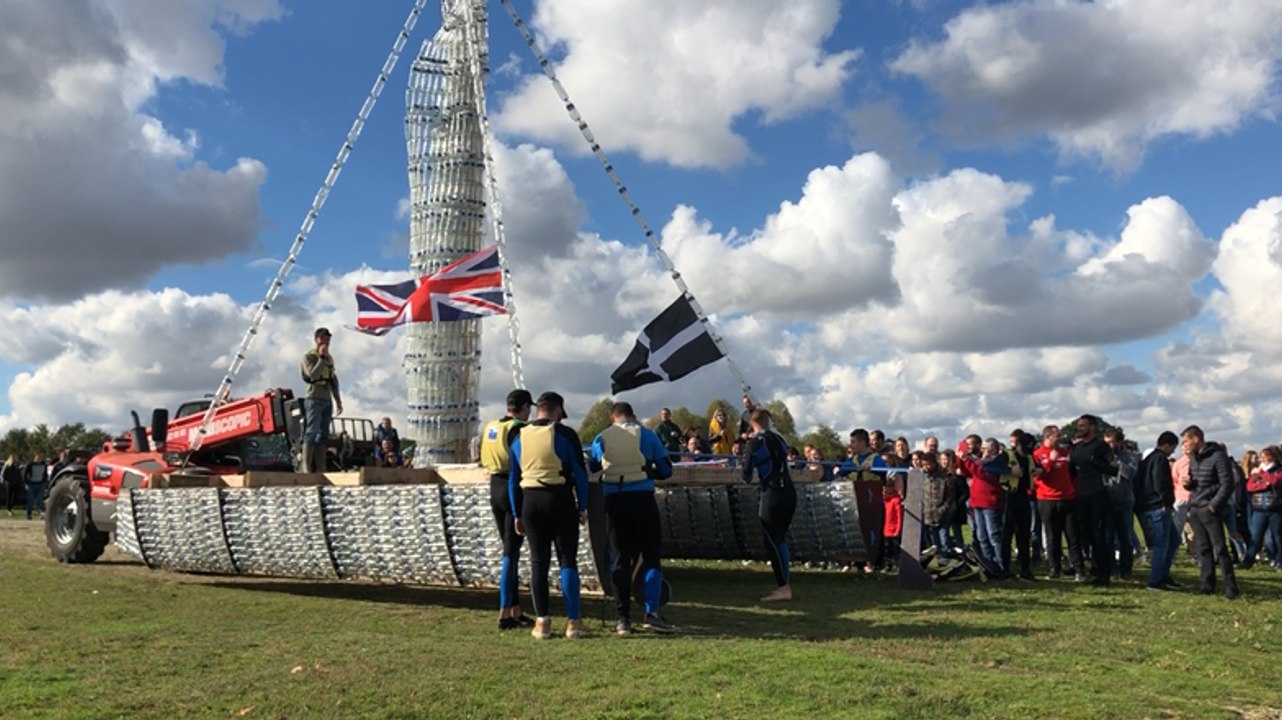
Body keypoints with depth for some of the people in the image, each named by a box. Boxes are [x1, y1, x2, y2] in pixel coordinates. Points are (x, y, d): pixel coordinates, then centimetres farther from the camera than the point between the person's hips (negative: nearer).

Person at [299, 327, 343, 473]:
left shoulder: (330, 358, 18)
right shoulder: (309, 356, -3)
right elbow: (313, 375, -20)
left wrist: (338, 400, 19)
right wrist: (322, 357, -17)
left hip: (327, 400, 7)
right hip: (315, 399, -7)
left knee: (323, 434, 6)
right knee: (312, 432, -13)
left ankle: (320, 468, 8)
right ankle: (306, 468, -15)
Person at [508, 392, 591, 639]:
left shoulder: (520, 437, 9)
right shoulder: (565, 434, -3)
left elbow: (513, 479, 10)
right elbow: (580, 473, -4)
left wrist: (517, 514, 15)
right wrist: (582, 507, 4)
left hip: (530, 501, 3)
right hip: (560, 500, -3)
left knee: (538, 562, 8)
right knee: (567, 561, 2)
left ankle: (542, 622, 9)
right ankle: (573, 621, 1)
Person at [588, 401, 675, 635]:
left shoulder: (601, 439, 7)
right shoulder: (647, 435, 3)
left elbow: (589, 469, 12)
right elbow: (665, 471, 4)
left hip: (614, 500, 2)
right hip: (642, 498, -2)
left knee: (620, 558, 7)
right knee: (650, 556, 5)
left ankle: (623, 618, 7)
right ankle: (652, 613, -5)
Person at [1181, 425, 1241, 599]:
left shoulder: (1218, 456, -10)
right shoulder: (1193, 458, 13)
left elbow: (1227, 484, -12)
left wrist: (1213, 505, -15)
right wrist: (1187, 483, -1)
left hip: (1210, 510, -7)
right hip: (1194, 509, 7)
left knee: (1219, 548, -5)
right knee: (1202, 548, 8)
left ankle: (1231, 586, 1)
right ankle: (1207, 584, 13)